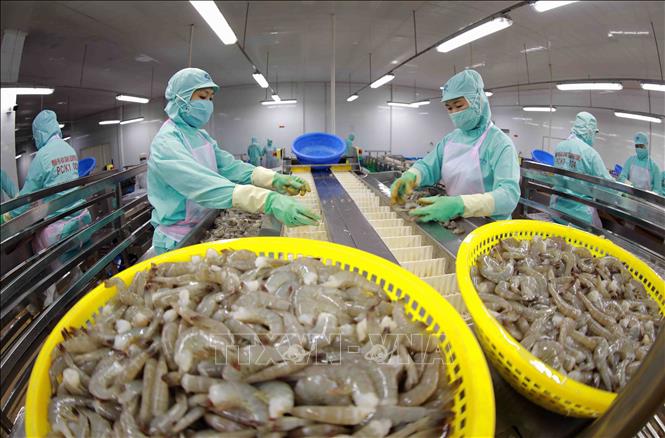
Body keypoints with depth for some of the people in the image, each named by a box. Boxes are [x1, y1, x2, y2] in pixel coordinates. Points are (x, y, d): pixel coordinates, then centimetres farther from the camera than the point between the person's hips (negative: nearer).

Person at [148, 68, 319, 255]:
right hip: (178, 241, -8)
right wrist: (268, 200, -47)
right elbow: (204, 186, -36)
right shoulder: (166, 142, -21)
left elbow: (229, 166, -5)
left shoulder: (202, 136, 8)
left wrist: (274, 179, -23)